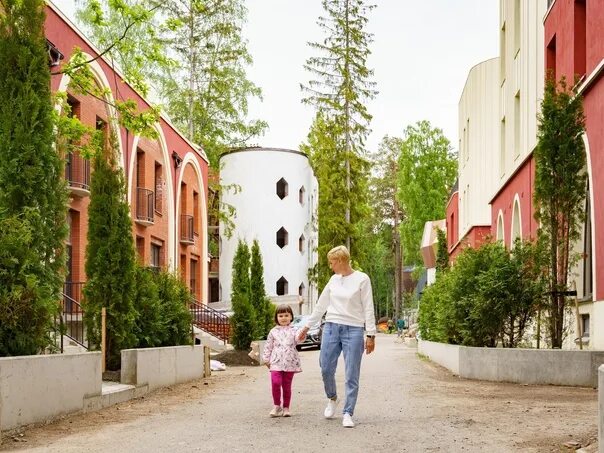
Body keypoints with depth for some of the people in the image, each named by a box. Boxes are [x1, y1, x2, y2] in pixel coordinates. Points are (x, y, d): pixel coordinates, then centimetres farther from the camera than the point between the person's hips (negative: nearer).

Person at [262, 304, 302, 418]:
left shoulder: (293, 330, 7)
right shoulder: (273, 331, 10)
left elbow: (297, 339, -13)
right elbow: (268, 346, 15)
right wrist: (266, 359, 10)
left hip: (290, 362, 0)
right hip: (276, 362, 0)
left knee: (287, 385, 5)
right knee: (275, 382, -17)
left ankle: (286, 407, 17)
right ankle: (277, 406, -2)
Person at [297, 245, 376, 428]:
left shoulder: (362, 279, -3)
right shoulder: (334, 279, 11)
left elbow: (368, 309, -4)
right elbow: (321, 305, 18)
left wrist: (371, 335, -8)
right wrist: (307, 327, 20)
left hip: (353, 330, -5)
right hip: (331, 327, 5)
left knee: (351, 375, -3)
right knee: (326, 369, 3)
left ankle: (347, 413, 3)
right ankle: (332, 399, 29)